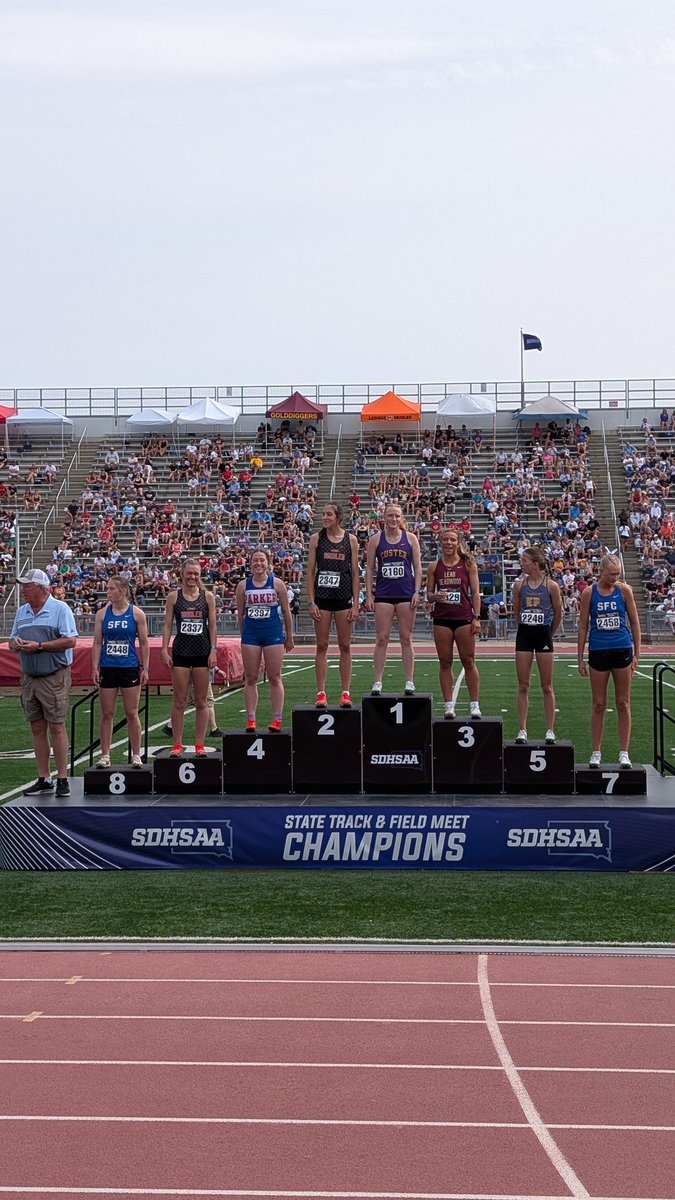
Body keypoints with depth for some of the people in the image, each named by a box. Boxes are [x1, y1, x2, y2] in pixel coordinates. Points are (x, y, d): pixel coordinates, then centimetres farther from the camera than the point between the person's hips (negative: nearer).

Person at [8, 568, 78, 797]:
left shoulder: (60, 609, -7)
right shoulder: (22, 612, 14)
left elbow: (70, 640, -14)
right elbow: (12, 641, 19)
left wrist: (39, 646, -17)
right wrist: (15, 644, -6)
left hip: (55, 677, -7)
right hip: (29, 678, 7)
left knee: (57, 727, -5)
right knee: (37, 728, 8)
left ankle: (62, 779, -1)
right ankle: (44, 778, 14)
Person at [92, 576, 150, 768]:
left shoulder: (136, 614, -1)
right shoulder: (102, 614, 4)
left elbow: (144, 643, 2)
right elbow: (97, 643, 5)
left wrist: (145, 668, -3)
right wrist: (95, 668, -2)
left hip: (130, 668, -2)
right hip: (107, 669, 2)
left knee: (132, 714, 2)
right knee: (106, 714, 4)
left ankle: (136, 755, 10)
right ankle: (105, 756, 9)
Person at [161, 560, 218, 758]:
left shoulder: (207, 596, 5)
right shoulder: (174, 596, 3)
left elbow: (212, 625, 6)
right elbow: (168, 625, 3)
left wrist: (213, 650, -1)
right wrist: (165, 650, -5)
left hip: (202, 652, 1)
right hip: (181, 652, -1)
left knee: (201, 702, 4)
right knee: (179, 702, -1)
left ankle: (200, 745, 9)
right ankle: (177, 745, 5)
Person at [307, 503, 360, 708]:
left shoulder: (350, 540, 3)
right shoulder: (316, 539, 3)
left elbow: (355, 574, 4)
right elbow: (310, 571, 3)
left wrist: (356, 604, -1)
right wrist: (311, 602, -4)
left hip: (344, 597, 0)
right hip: (322, 597, 0)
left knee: (345, 646, 3)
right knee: (322, 645, 1)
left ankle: (346, 693, 8)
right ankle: (321, 693, 3)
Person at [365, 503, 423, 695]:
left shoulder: (410, 538, 5)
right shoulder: (376, 539, 5)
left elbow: (418, 567, 6)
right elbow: (369, 569, 5)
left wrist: (417, 592, -4)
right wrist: (369, 595, -2)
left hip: (406, 593, 0)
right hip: (383, 594, 0)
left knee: (406, 638, 3)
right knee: (382, 638, -2)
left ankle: (410, 681, 6)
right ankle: (377, 681, 1)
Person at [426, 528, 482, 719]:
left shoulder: (468, 564, 3)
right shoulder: (434, 567, 7)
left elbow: (475, 592, 1)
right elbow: (428, 594, 10)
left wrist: (477, 617, -6)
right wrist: (435, 597, -14)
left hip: (464, 617, -2)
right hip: (442, 618, 2)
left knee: (468, 661, -1)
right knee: (445, 662, 2)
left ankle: (474, 704, 4)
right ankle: (449, 705, 6)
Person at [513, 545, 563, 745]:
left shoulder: (551, 586, -6)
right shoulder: (520, 585, 3)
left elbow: (558, 613, 4)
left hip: (543, 635, -3)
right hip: (524, 635, 3)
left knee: (547, 686, 2)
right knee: (523, 686, 3)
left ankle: (550, 730, 7)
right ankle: (523, 730, 6)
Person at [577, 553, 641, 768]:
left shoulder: (624, 590, 0)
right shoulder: (589, 593, -1)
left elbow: (634, 622, 6)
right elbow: (583, 626, 3)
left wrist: (636, 654, 2)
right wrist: (580, 658, 1)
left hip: (622, 650, 0)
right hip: (598, 651, 0)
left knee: (623, 704, 4)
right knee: (599, 705, 5)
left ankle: (624, 753, 10)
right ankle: (596, 752, 12)